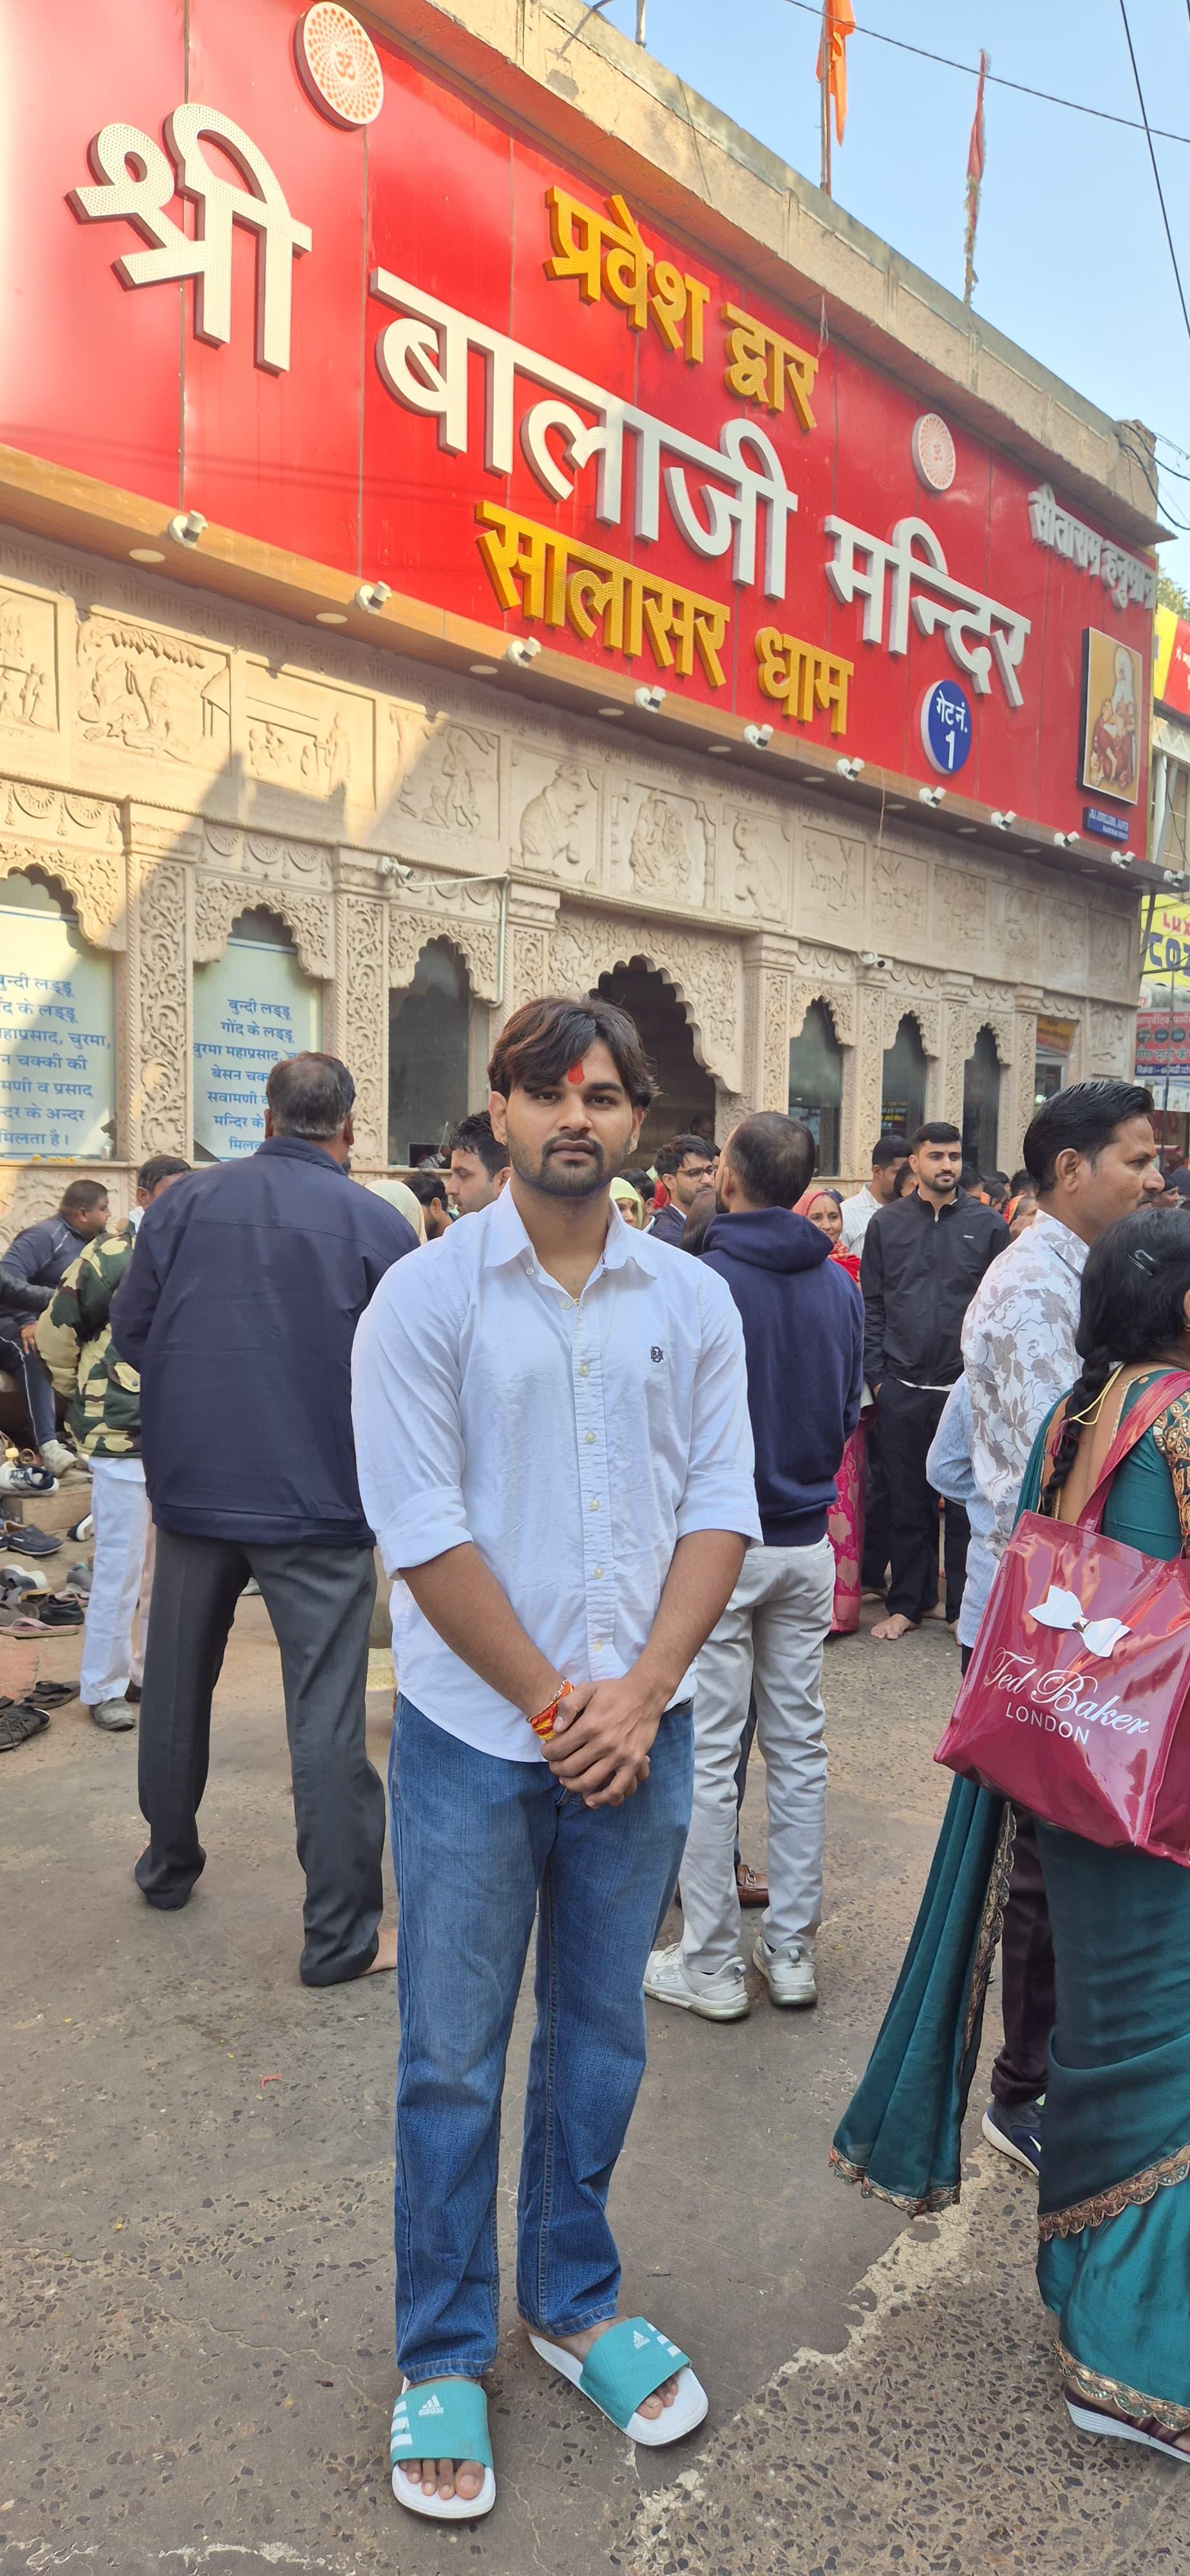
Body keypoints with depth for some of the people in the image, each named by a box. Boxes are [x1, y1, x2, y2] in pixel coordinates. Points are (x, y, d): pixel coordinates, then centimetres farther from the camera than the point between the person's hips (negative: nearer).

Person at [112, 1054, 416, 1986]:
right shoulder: (377, 1226, -10)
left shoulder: (185, 1201, -1)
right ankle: (341, 1934, 8)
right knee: (327, 1716, 3)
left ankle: (169, 1864, 39)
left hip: (191, 1483, 4)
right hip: (317, 1497, -3)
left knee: (178, 1683, 21)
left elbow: (130, 1330, 4)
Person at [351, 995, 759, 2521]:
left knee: (600, 2038, 18)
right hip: (476, 1735, -3)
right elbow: (425, 1535, -11)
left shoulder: (691, 1302, 2)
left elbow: (720, 1513, 1)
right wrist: (554, 1702, -11)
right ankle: (442, 2356, 30)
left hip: (636, 1733, 3)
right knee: (451, 2061, 9)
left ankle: (572, 2305, 39)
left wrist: (638, 1698, -9)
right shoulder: (424, 1298, -8)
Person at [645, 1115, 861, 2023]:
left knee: (709, 1755, 4)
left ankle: (711, 1964, 14)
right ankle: (793, 1948, 24)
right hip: (807, 1540, 6)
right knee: (800, 1745, 13)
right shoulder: (839, 1285, 3)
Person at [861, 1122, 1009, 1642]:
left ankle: (963, 1607, 19)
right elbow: (872, 1304, 6)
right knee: (907, 1501, 10)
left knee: (966, 1501, 6)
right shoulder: (887, 1223, 6)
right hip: (901, 1389, 1)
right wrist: (877, 1375, 0)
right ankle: (908, 1603, 22)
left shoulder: (987, 1224, 3)